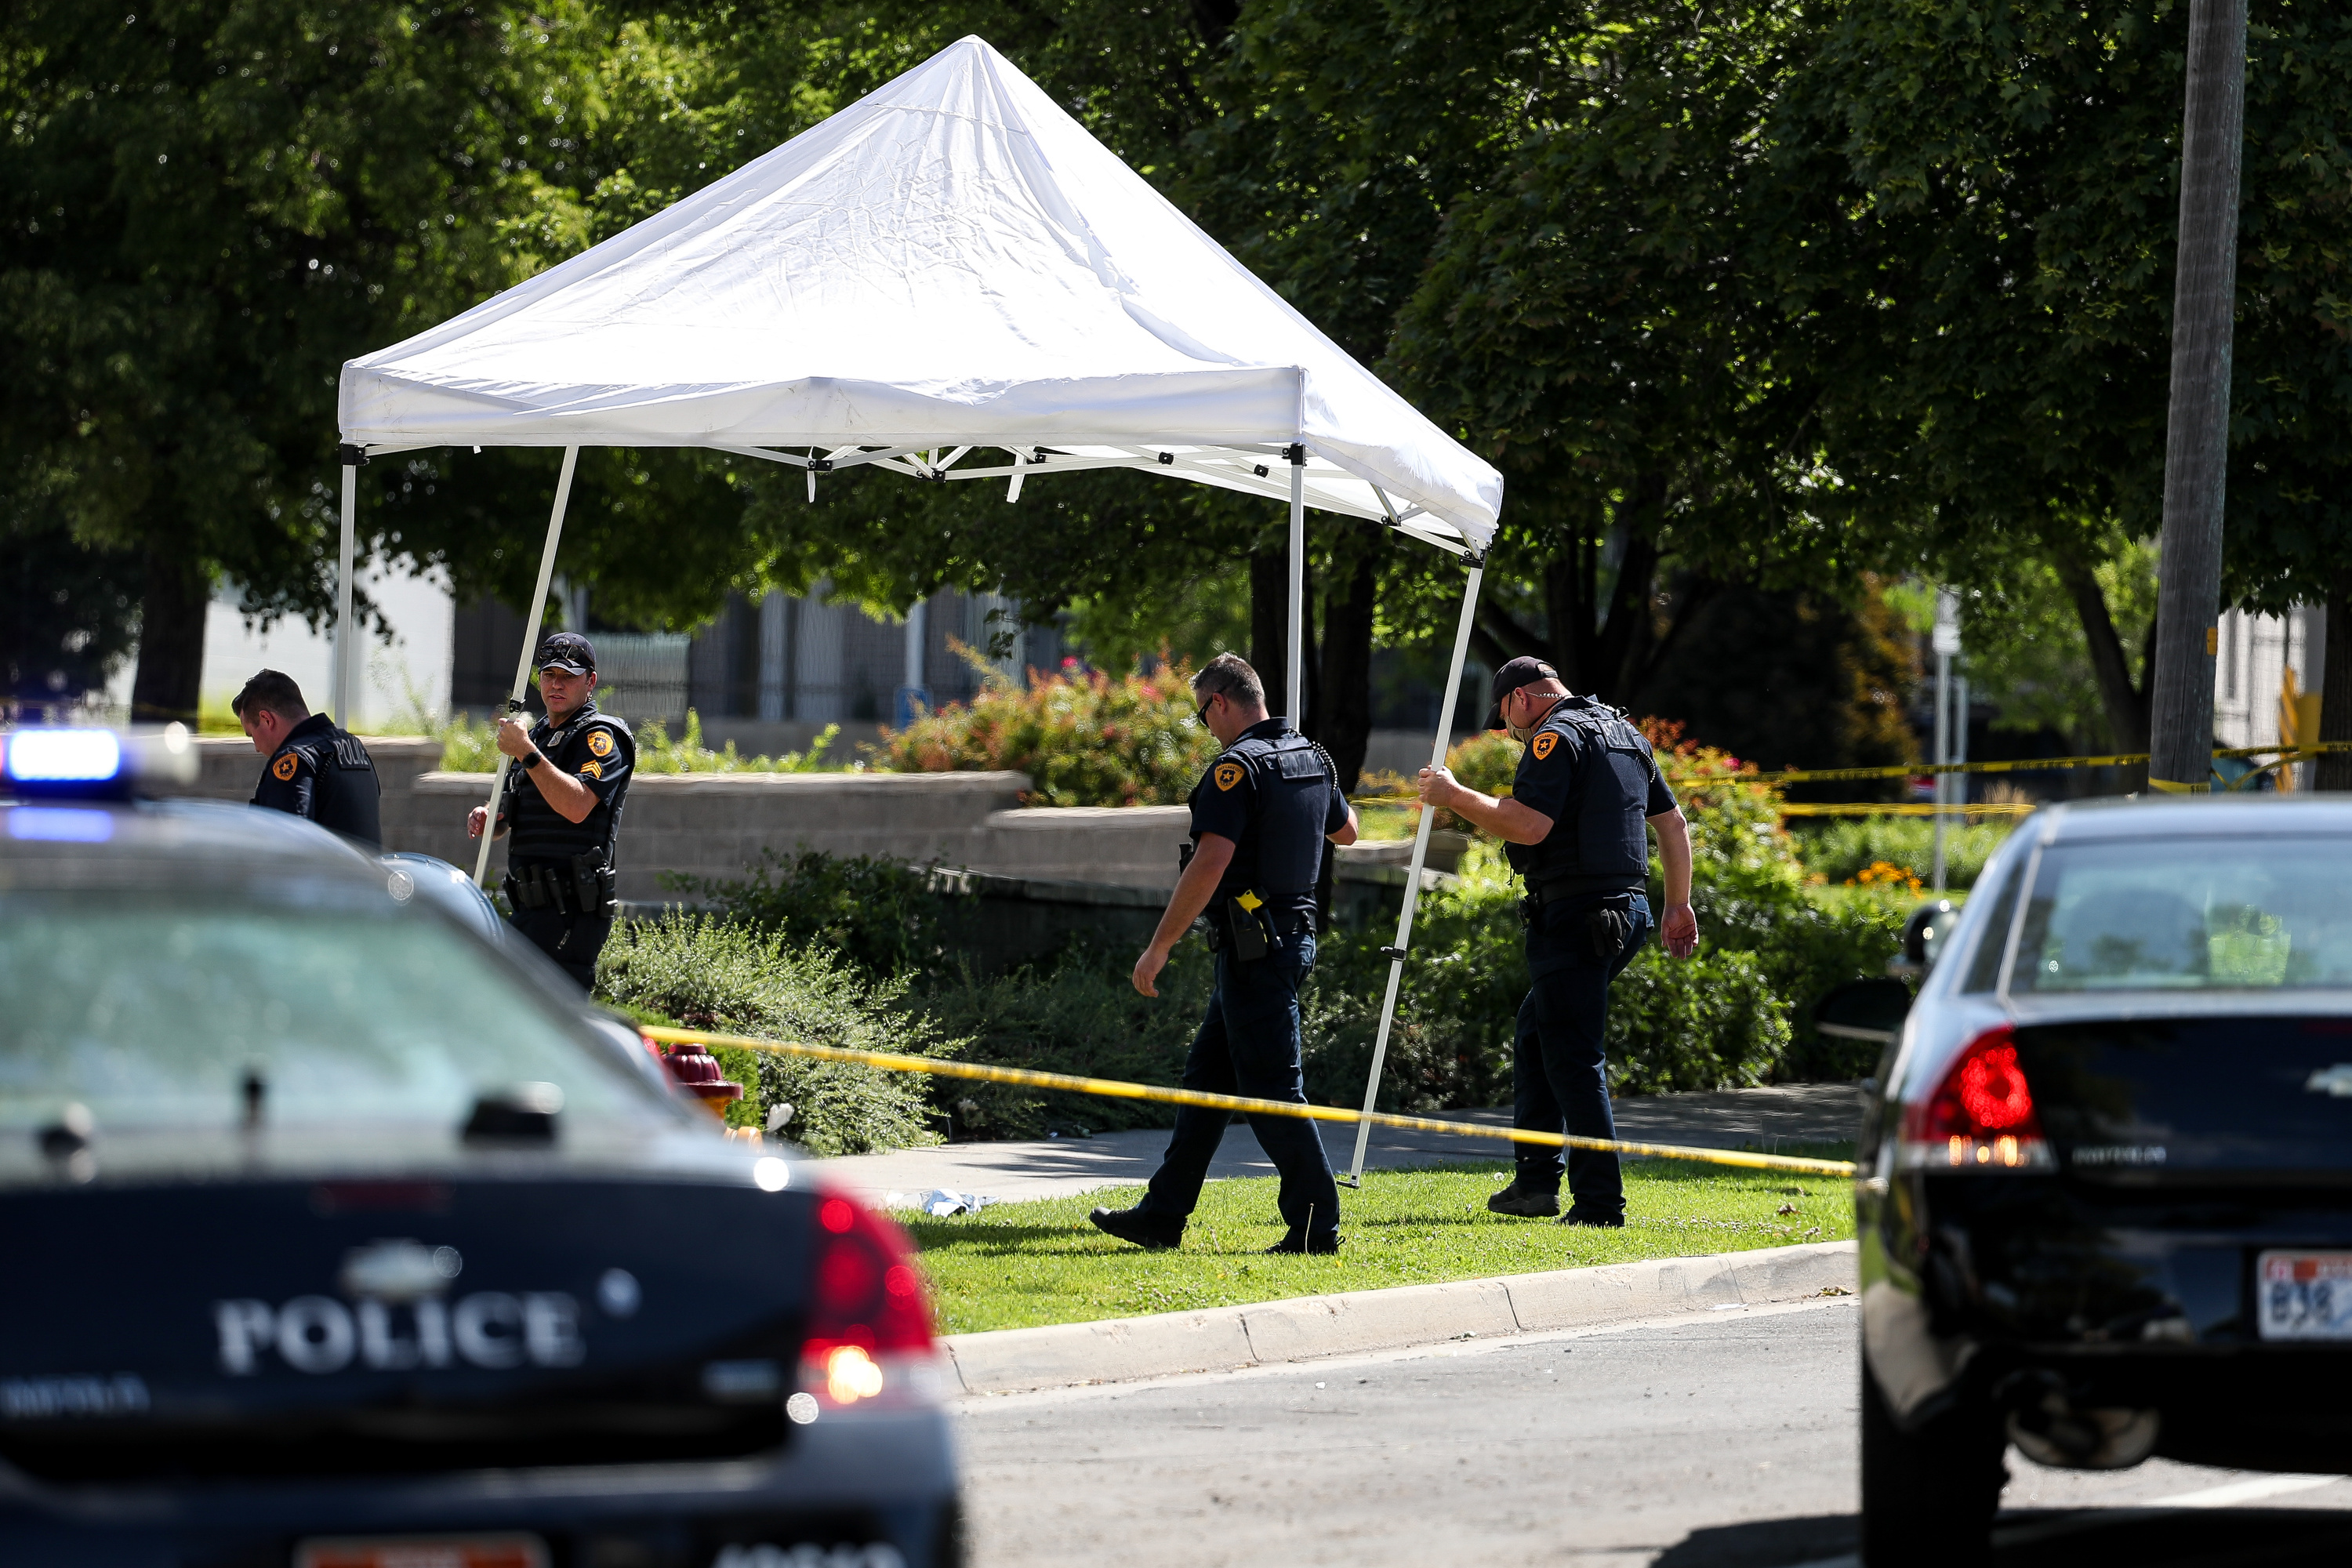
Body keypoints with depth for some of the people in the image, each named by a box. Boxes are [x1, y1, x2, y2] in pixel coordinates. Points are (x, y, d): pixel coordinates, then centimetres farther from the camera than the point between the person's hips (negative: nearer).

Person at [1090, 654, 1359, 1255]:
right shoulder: (1312, 758, 10)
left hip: (1254, 949, -10)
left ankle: (1314, 1226, -4)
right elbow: (1346, 831, 29)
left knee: (1271, 1091, -5)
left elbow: (1211, 863, -24)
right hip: (1295, 933, 10)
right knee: (1207, 1076, 15)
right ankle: (1163, 1214, 19)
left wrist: (1159, 947, -20)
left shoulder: (1238, 766, -17)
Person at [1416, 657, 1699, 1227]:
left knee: (1574, 1060, -7)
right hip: (1627, 911, 10)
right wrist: (1679, 905, 26)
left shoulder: (1557, 737, -10)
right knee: (1535, 1029, 21)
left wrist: (1455, 796, -12)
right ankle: (1535, 1180, 20)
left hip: (1575, 917, -10)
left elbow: (1529, 824, -22)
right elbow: (1673, 821, 22)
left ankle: (1599, 1201, -10)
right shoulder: (1623, 733, 19)